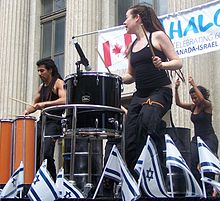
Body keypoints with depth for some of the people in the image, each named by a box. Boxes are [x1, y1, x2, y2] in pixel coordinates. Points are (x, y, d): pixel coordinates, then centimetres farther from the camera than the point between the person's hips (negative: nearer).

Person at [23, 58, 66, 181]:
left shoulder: (58, 83, -4)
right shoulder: (42, 87, 20)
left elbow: (64, 100, -20)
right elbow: (35, 104, 29)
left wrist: (45, 103, -26)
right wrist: (27, 111, 7)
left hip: (54, 121, -8)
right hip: (42, 121, 8)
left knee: (46, 153, -20)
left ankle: (53, 181, -10)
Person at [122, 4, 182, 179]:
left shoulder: (158, 36, -1)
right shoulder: (132, 46, 17)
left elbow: (178, 63, -5)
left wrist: (162, 64, -24)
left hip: (160, 92, -6)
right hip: (139, 95, 7)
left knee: (146, 119, -36)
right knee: (129, 141, -3)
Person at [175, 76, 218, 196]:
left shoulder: (208, 105, -7)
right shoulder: (193, 107, 10)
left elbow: (202, 99, -29)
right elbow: (178, 103, 2)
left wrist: (193, 84, -24)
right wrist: (176, 89, -9)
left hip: (209, 138, -6)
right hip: (196, 138, 6)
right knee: (192, 163, -8)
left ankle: (209, 191, 0)